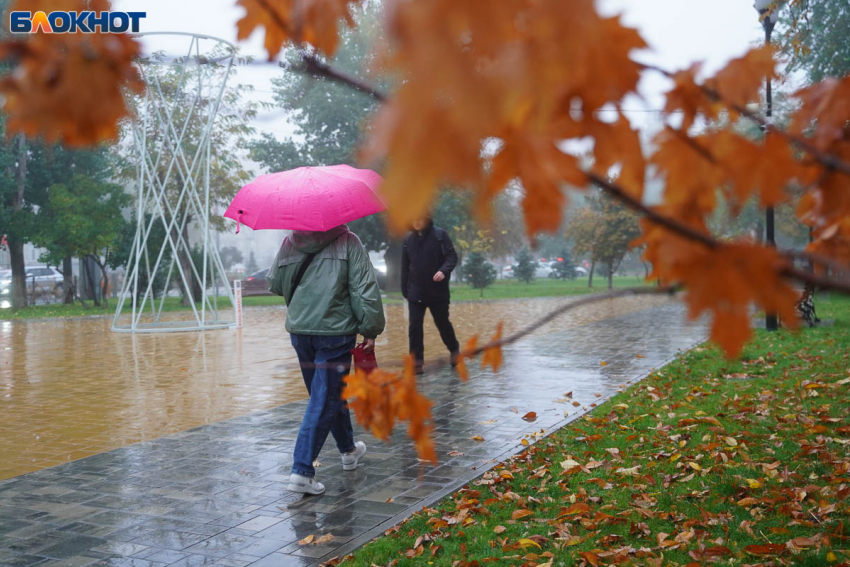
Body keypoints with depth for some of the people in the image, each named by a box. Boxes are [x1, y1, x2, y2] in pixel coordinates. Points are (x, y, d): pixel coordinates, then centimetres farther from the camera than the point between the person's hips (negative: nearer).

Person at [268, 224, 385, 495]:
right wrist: (370, 330, -3)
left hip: (299, 331, 5)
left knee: (330, 392, 21)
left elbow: (274, 284, 13)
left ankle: (348, 450, 41)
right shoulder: (348, 242, -6)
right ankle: (302, 471, -6)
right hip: (335, 331, -5)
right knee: (325, 400, -1)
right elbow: (364, 289, -10)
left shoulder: (289, 243, 4)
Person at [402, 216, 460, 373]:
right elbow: (405, 266, 10)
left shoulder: (439, 235, -6)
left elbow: (452, 256, -9)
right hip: (416, 292, 3)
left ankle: (454, 349, 36)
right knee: (414, 327, -3)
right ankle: (417, 362, 3)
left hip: (438, 291, -3)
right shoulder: (408, 239, 5)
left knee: (442, 323, 11)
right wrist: (405, 290, 11)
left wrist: (444, 270, -28)